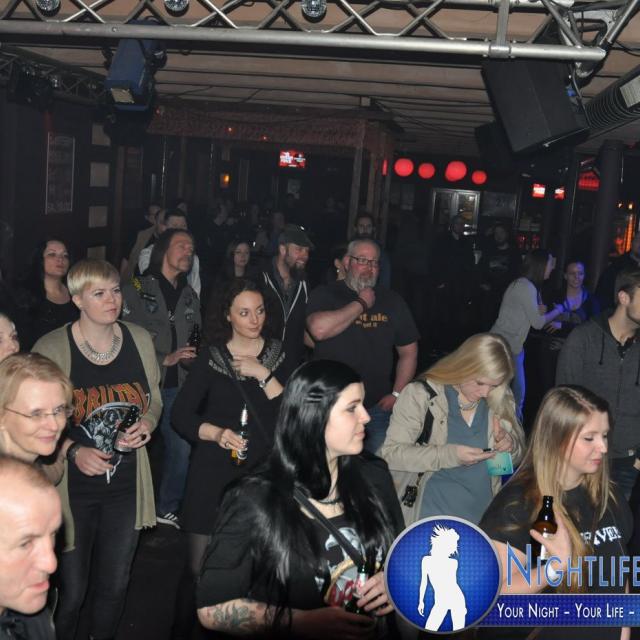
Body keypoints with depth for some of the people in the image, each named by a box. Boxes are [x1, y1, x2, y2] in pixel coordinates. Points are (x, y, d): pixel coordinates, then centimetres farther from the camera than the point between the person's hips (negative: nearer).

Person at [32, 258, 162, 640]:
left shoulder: (140, 339, -1)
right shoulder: (51, 349, -13)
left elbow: (154, 399, 11)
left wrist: (147, 423, -10)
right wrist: (74, 452, -22)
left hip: (126, 485, 4)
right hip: (73, 489, -4)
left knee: (115, 586, 19)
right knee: (70, 591, 7)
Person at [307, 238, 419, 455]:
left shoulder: (392, 301, 8)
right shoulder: (325, 295, -1)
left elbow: (408, 352, 12)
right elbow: (319, 329, -23)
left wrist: (397, 394, 1)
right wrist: (361, 303, -13)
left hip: (377, 407, 2)